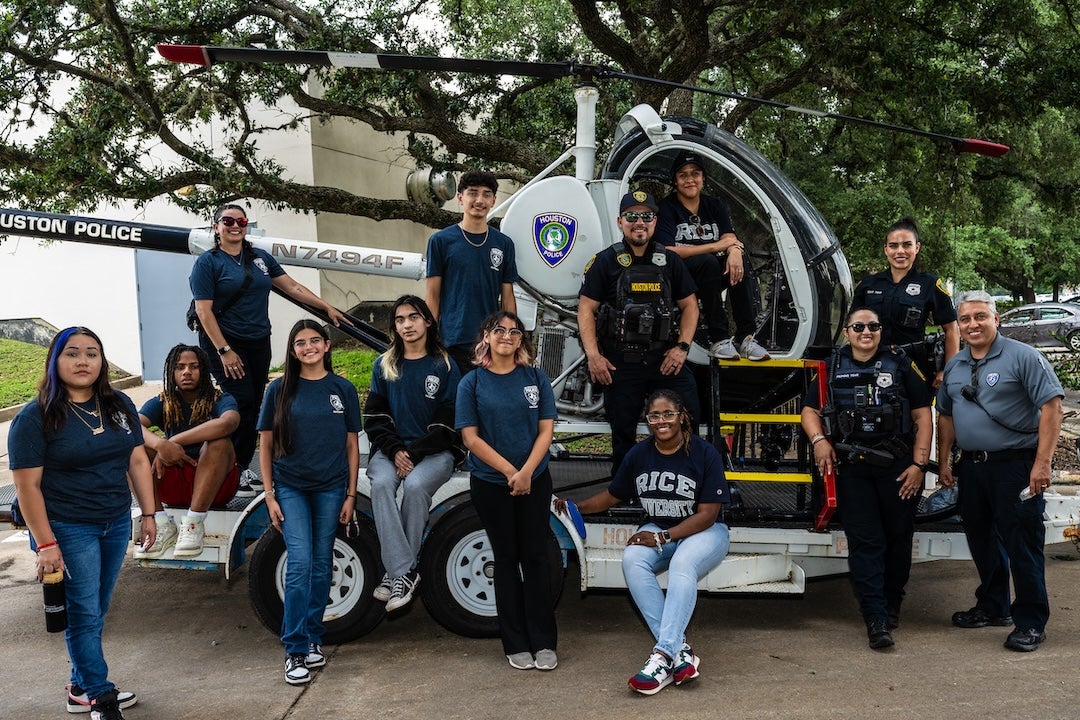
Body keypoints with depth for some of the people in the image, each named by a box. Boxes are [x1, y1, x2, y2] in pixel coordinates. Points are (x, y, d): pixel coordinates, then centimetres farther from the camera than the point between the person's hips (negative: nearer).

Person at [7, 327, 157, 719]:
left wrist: (148, 513, 6)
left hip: (116, 524, 5)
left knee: (95, 612, 13)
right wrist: (45, 543, -16)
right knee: (84, 613, 1)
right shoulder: (34, 417, -11)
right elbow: (28, 485, -12)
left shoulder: (120, 405, 4)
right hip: (69, 531, -5)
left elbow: (138, 460, 10)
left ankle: (82, 688, 26)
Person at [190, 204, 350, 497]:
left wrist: (327, 308, 11)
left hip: (258, 343, 6)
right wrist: (224, 351, -16)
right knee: (242, 404, -13)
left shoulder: (260, 257, 12)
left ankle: (244, 468, 14)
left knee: (254, 407, 5)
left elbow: (293, 287, 15)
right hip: (224, 342, -5)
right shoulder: (208, 262, -4)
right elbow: (203, 310, -10)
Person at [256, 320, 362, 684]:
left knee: (322, 565, 7)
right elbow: (266, 444, 3)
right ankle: (295, 651, -3)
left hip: (330, 489, 2)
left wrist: (351, 495, 2)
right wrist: (270, 494, -3)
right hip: (290, 488, -1)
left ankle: (313, 639, 21)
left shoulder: (343, 389, 4)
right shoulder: (280, 390, 1)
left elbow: (352, 445, 6)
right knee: (300, 563, -10)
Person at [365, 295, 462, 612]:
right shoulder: (384, 365, 13)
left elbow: (446, 423, -2)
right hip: (391, 449, 2)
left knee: (415, 485, -33)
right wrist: (395, 451, -10)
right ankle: (404, 571, -33)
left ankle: (396, 572, -21)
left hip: (434, 451, -2)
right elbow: (374, 417, 7)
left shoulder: (445, 367, 4)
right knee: (381, 483, -30)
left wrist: (414, 454, -13)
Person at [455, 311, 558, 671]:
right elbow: (471, 438, -5)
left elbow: (546, 430, -1)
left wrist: (526, 472, -14)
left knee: (535, 556, 2)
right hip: (490, 483, -1)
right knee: (506, 558, 7)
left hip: (534, 480, 1)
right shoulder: (472, 382, -1)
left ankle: (544, 642, 10)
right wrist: (509, 471, -13)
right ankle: (516, 644, 14)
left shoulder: (535, 378, 3)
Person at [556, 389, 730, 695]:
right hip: (658, 531, 4)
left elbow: (707, 514, -14)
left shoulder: (705, 454, -13)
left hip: (703, 532, -4)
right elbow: (613, 495, 14)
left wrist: (663, 538, -23)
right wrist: (577, 507, -2)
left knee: (682, 564, -37)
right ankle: (679, 649, -32)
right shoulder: (638, 454, 1)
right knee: (632, 560, -28)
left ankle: (663, 655, -40)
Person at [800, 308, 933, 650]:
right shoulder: (832, 367, 10)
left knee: (898, 538, 8)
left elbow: (923, 415, 2)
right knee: (864, 542, -3)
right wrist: (819, 440, -8)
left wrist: (919, 464, -6)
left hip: (898, 467, 0)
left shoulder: (900, 364, 5)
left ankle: (892, 604, 28)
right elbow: (809, 410, 13)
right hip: (852, 468, 1)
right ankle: (876, 620, -3)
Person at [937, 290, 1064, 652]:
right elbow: (946, 415, 20)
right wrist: (944, 461, 14)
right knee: (982, 541, 16)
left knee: (1022, 544, -4)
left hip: (1016, 465, -7)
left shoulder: (1022, 356, -8)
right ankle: (993, 607, 31)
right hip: (971, 466, 7)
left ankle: (1031, 622, 4)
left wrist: (1042, 463, -19)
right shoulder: (954, 366, 12)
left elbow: (1051, 406, -13)